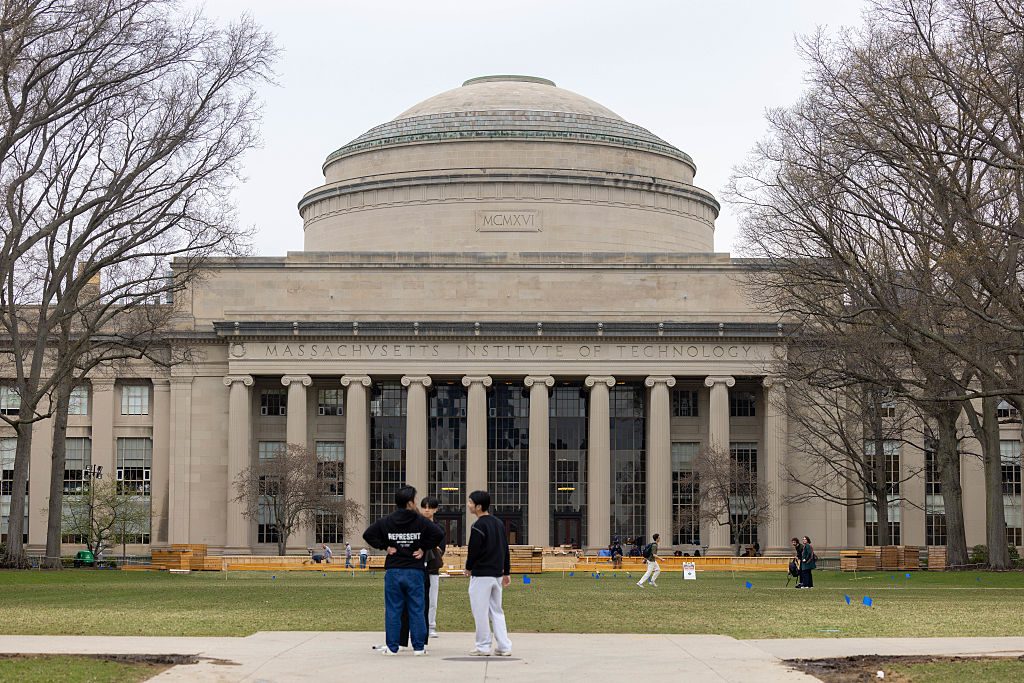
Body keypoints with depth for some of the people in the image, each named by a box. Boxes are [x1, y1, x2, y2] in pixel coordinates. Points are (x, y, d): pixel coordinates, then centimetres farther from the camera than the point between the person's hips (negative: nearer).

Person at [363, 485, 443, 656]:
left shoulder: (386, 521, 0)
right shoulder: (421, 522, -5)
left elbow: (367, 534, -2)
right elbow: (439, 533, -13)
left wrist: (384, 546, 2)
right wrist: (424, 548, -3)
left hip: (393, 572, 1)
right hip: (415, 572, -1)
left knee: (393, 610, 6)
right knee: (417, 610, 5)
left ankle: (391, 646, 7)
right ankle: (419, 647, 7)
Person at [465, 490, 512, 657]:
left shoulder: (479, 526, -15)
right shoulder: (499, 523, 11)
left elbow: (473, 550, -15)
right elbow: (505, 549, 15)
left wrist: (468, 567, 3)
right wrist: (506, 572, 20)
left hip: (481, 574, -8)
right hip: (497, 574, 8)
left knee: (480, 612, 1)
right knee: (496, 611, 12)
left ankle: (483, 646, 5)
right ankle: (504, 646, 9)